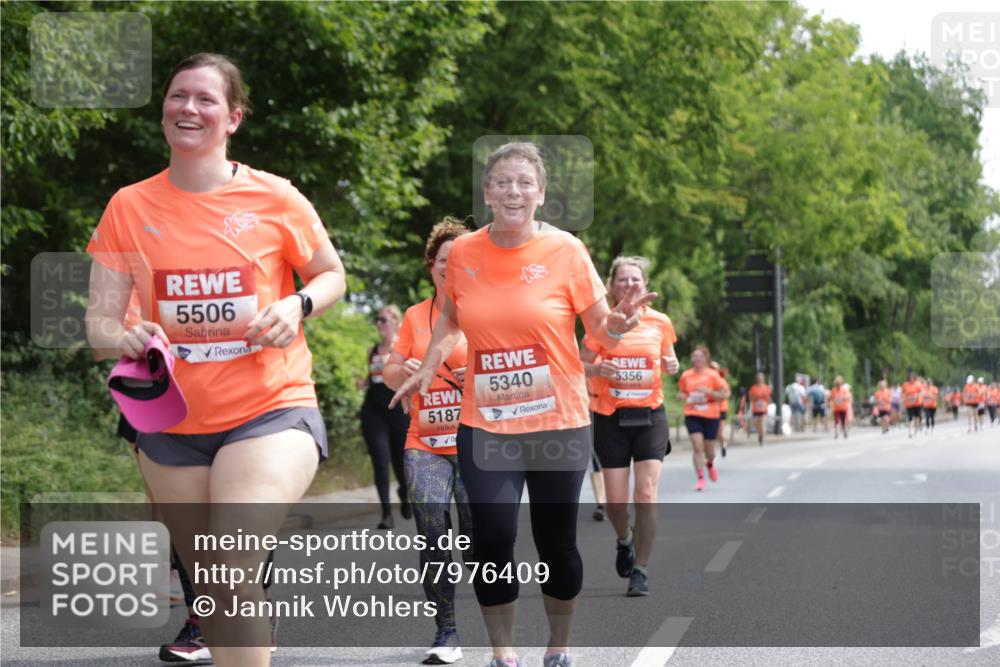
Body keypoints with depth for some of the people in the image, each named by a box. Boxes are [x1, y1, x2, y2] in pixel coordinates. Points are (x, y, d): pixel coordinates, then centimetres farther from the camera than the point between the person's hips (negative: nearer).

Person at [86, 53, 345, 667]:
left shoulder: (274, 198, -5)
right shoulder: (130, 207, 0)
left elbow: (332, 276, 10)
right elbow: (99, 321, -2)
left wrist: (295, 306, -12)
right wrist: (120, 337, -25)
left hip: (271, 410, -3)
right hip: (172, 423, 3)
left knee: (235, 571, -24)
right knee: (213, 590, 13)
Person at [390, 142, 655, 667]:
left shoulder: (565, 250, -7)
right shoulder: (463, 253, 0)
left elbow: (599, 327, -1)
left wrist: (619, 322, -23)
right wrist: (428, 368, 6)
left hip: (559, 422, -1)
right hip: (485, 424, 1)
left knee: (556, 541, 5)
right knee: (491, 536, -8)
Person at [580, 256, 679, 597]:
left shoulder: (660, 322, 3)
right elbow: (581, 365, 2)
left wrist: (672, 365, -5)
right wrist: (598, 369, -20)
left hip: (650, 415, 1)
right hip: (611, 417, -1)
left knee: (646, 495, -10)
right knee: (616, 500, 0)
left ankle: (641, 570, 2)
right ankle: (625, 540, 34)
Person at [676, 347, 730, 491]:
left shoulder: (713, 375, -3)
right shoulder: (686, 375, 4)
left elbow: (725, 394, -3)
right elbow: (680, 393, 17)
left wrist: (708, 392, -17)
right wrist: (684, 397, -6)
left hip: (711, 415, -1)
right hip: (692, 415, 1)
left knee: (709, 449, 8)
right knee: (697, 446, -13)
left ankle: (710, 463, 44)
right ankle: (701, 478, -8)